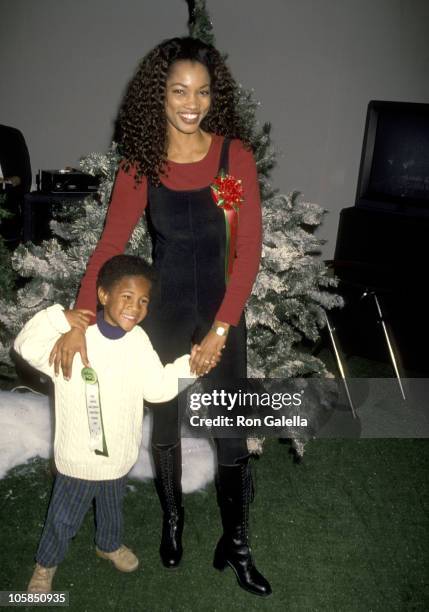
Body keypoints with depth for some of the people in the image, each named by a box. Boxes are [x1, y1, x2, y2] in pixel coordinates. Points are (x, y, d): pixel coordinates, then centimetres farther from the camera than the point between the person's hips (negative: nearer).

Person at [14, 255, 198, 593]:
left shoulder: (138, 342, -8)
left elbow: (158, 387, -7)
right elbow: (28, 348, -22)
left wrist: (190, 364, -18)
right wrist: (58, 318, -32)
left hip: (119, 454, 4)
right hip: (78, 456, -4)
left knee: (112, 509, 30)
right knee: (64, 519, 17)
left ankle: (109, 545, 60)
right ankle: (46, 564, 46)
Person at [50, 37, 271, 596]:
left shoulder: (235, 154, -9)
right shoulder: (141, 163, -6)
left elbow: (249, 248, -12)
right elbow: (110, 244, -10)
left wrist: (219, 330, -16)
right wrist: (79, 323, -20)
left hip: (223, 309, 0)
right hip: (162, 309, 1)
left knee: (232, 431, 6)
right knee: (163, 422, 15)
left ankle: (236, 545, 27)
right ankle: (172, 518, 41)